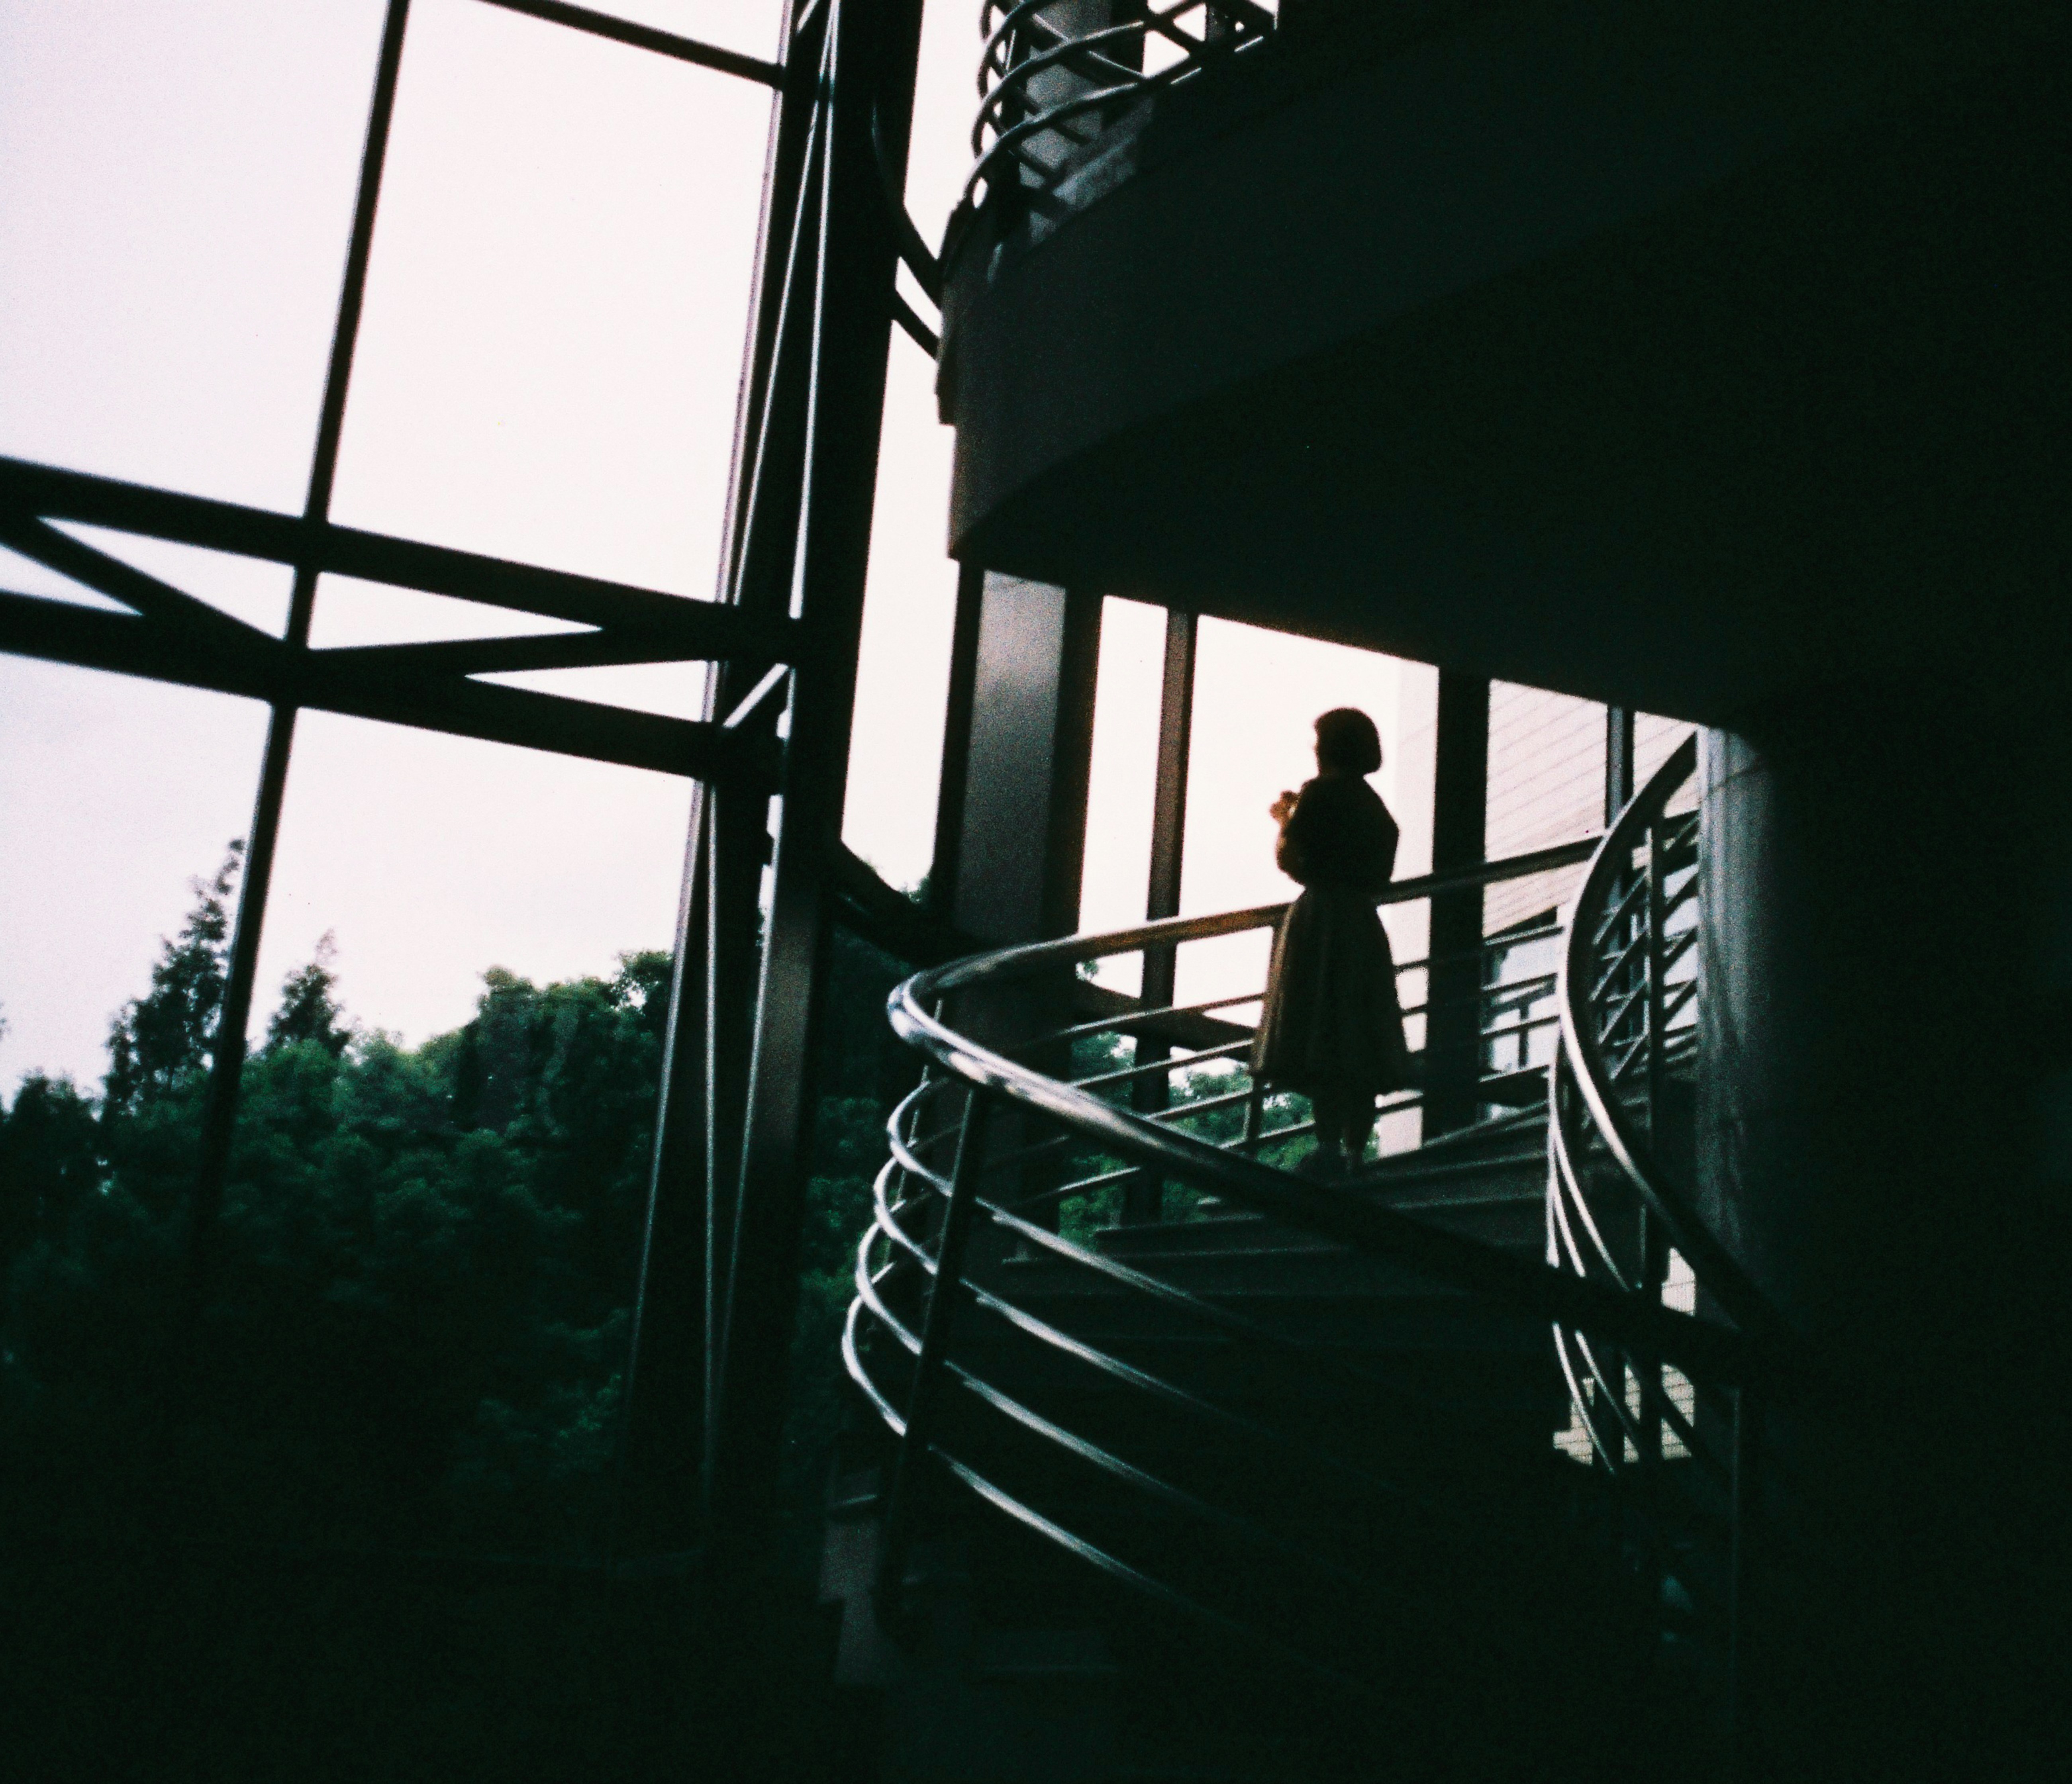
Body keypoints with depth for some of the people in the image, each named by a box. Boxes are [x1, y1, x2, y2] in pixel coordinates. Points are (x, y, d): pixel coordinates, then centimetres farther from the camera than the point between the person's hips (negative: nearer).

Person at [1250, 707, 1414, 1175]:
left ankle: (1329, 1148, -21)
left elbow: (1289, 860, -11)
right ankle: (1356, 1150, 8)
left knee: (1317, 1041, -12)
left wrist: (1284, 819, 10)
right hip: (1364, 926, 8)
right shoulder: (1374, 804, 18)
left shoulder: (1320, 792, -6)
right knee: (1360, 1043, 7)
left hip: (1320, 922, -8)